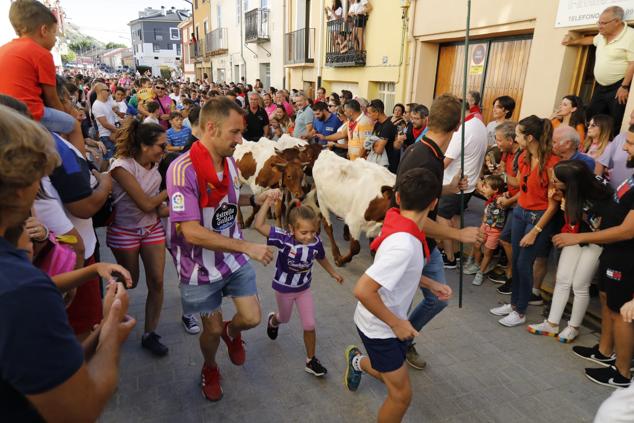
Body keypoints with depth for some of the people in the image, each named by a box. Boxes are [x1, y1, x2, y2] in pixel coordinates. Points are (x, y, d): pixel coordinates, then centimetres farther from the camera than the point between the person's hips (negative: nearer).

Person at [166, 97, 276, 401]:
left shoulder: (229, 161, -4)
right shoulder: (183, 169, -28)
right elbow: (192, 233, -32)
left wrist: (255, 200, -5)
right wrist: (248, 247, -30)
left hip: (234, 259, 5)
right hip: (201, 268, -5)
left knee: (252, 318, 8)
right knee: (212, 329, 12)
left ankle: (231, 334, 45)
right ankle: (210, 369, 46)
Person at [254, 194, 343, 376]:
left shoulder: (316, 241, -23)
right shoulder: (283, 238, -31)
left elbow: (321, 258, 0)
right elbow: (258, 225, -43)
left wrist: (333, 273, 15)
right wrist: (269, 201, -49)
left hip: (304, 288, 2)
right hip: (283, 288, -2)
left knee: (309, 325, 4)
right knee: (285, 318, 25)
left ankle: (311, 361, 26)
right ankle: (273, 320, 63)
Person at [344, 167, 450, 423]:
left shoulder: (399, 225, -8)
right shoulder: (404, 244, -35)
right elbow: (362, 290, -36)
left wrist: (431, 284, 5)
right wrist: (396, 323, -24)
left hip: (392, 321, 8)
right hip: (379, 327, -8)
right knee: (401, 394, 2)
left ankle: (357, 362, 53)